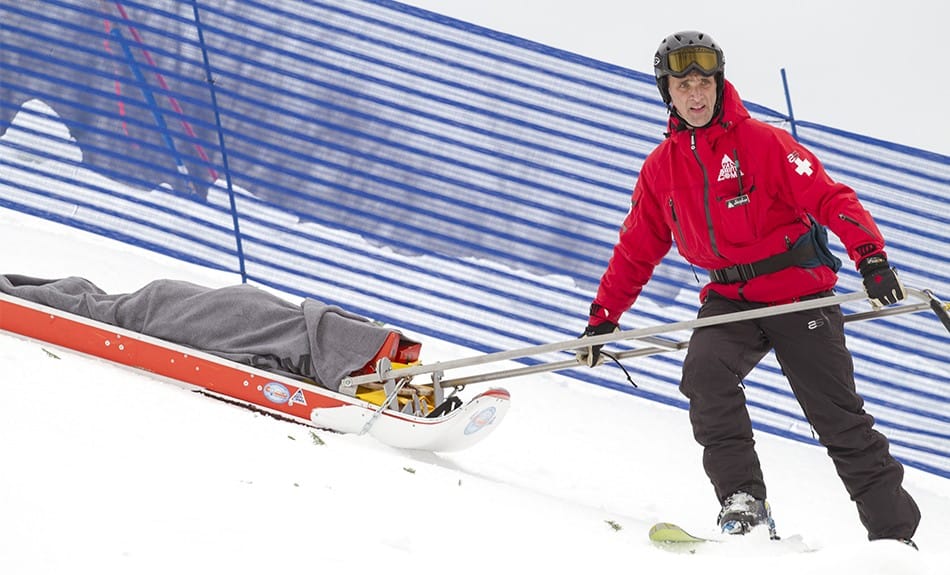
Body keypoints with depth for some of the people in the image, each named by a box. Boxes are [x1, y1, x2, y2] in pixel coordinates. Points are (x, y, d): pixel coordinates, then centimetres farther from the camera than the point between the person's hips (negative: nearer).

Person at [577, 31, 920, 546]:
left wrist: (871, 257, -28)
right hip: (730, 300, 4)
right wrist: (603, 318, 12)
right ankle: (743, 501, -22)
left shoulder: (761, 142, -9)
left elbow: (830, 198, -14)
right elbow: (636, 251, 15)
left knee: (840, 419, -2)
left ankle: (895, 533, 9)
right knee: (704, 374, -27)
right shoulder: (660, 169, 6)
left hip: (799, 294, -3)